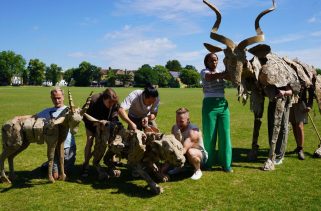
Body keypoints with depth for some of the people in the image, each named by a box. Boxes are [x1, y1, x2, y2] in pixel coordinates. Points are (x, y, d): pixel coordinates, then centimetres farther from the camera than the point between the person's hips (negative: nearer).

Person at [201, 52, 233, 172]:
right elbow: (212, 77, -21)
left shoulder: (221, 72, 18)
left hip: (223, 104, 4)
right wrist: (228, 72, -30)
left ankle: (226, 164, 11)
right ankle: (208, 163, 15)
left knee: (225, 134, 2)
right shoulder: (204, 72, 1)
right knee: (209, 135, 1)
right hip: (209, 105, -4)